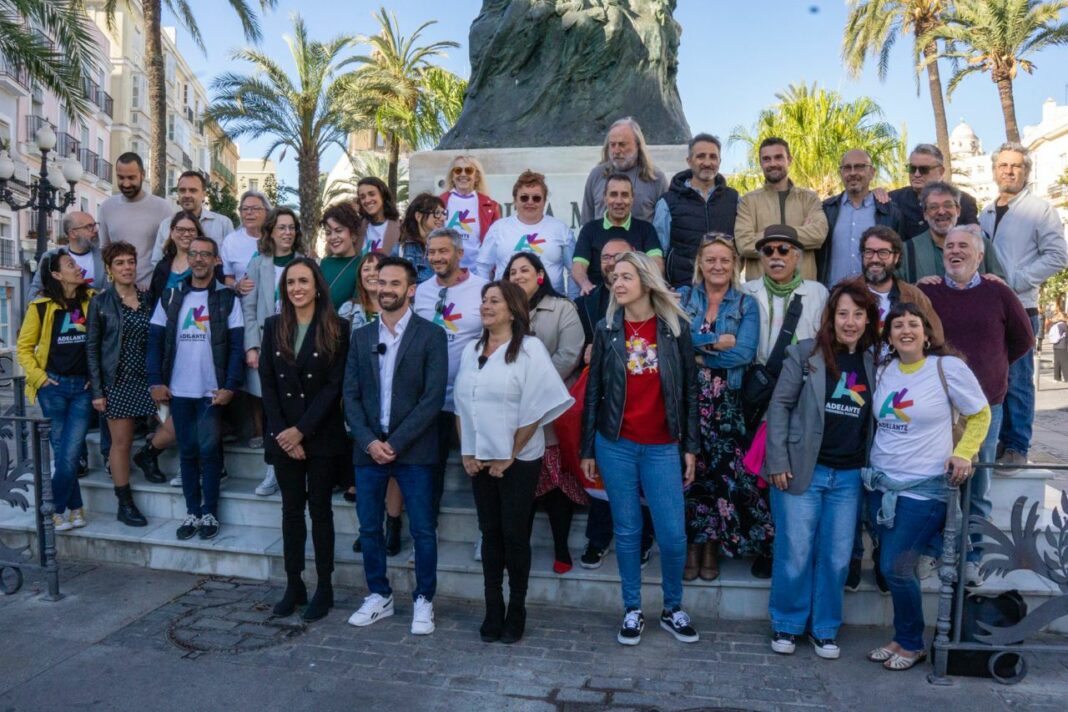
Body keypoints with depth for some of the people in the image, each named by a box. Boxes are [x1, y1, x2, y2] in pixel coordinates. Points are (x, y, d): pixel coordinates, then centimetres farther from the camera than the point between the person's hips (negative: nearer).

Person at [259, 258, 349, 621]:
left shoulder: (337, 329, -5)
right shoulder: (273, 326, 6)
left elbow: (334, 386, -9)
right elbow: (267, 382, 3)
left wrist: (302, 430, -13)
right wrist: (281, 432, -6)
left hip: (322, 434, -3)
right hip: (283, 435, 3)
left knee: (320, 509, 4)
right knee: (291, 509, 10)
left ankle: (324, 588, 14)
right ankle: (293, 585, 20)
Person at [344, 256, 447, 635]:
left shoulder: (430, 335, -4)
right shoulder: (361, 336, 10)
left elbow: (433, 398, -10)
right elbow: (350, 395, 6)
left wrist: (396, 443, -14)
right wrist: (369, 441, -8)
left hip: (413, 450, -4)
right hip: (368, 448, 4)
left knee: (423, 530, 3)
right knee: (369, 528, 11)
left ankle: (424, 600, 19)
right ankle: (379, 596, 28)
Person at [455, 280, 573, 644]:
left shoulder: (529, 348, -8)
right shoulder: (471, 351, 9)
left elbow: (537, 407, -13)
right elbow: (461, 405, 11)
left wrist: (510, 456, -11)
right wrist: (467, 452, 2)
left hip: (519, 460, -5)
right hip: (480, 460, 5)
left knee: (515, 535, 3)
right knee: (490, 534, 11)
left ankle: (516, 611, 18)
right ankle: (493, 610, 21)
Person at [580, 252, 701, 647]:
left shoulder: (675, 327, 1)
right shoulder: (607, 329, 2)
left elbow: (690, 389, 3)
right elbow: (593, 391, 5)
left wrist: (690, 447, 1)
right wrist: (587, 450, 4)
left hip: (662, 447, 0)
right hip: (616, 445, 1)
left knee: (673, 534, 1)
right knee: (627, 531, 9)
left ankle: (673, 609, 24)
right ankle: (632, 611, 24)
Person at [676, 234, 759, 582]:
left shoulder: (746, 304, 7)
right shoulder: (682, 298, 9)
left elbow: (746, 353, -8)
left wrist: (698, 351, -9)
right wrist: (717, 342, -11)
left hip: (726, 401, 0)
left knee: (723, 472, -2)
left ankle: (713, 546, 15)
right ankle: (692, 545, 13)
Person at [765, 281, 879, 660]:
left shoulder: (875, 363, 7)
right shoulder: (805, 354, -3)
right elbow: (779, 406, -4)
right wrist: (778, 463, -9)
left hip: (849, 476, 3)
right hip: (802, 471, -3)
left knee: (837, 557, 9)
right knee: (795, 554, 3)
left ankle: (824, 629, 26)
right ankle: (786, 625, 22)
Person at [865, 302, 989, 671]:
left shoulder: (948, 367, -8)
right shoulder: (882, 371, 6)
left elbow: (980, 415, 3)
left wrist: (963, 453, -10)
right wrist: (869, 467, 9)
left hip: (924, 488, -5)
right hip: (880, 484, 5)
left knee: (896, 568, -6)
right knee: (891, 566, 10)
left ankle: (912, 644, 17)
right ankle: (902, 639, 28)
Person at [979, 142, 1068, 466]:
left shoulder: (1039, 209, -1)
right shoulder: (986, 214, 16)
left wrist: (1013, 281, -14)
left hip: (1019, 310, -5)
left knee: (1017, 381, -3)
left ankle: (1017, 447, 6)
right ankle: (998, 439, 19)